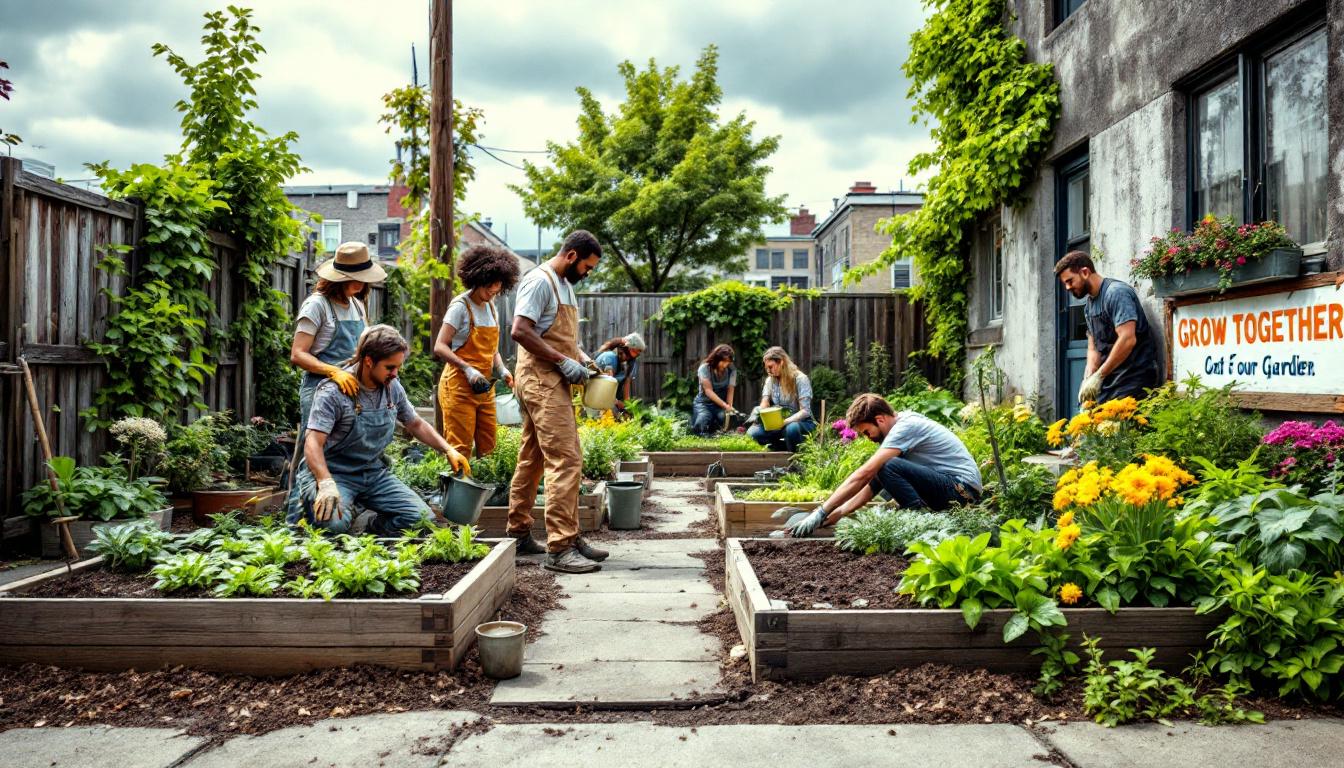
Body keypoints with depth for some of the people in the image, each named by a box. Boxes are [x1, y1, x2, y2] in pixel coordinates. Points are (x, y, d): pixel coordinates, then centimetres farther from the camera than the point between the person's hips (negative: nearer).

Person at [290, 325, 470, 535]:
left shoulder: (392, 387, 1)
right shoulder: (333, 391, -18)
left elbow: (415, 424, 17)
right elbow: (314, 443, -24)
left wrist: (448, 450, 5)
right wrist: (326, 484, -40)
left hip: (373, 471, 5)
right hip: (333, 471, -5)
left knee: (422, 517, -14)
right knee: (335, 522, -34)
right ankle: (308, 507, 1)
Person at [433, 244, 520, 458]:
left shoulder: (491, 308, 12)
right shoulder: (460, 306, -10)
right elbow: (440, 347, -15)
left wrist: (502, 370, 2)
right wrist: (468, 369, -25)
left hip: (484, 388, 7)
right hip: (459, 386, -7)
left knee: (487, 448, 9)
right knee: (460, 449, -7)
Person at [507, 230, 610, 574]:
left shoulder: (565, 285, 19)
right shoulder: (540, 281, -11)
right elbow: (520, 331, -20)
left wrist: (582, 358, 10)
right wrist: (564, 362, -20)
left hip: (553, 382, 10)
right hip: (541, 380, -10)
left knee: (532, 460, 14)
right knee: (566, 459, -13)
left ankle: (519, 533, 23)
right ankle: (560, 547, -12)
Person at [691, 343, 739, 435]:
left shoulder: (732, 370, -6)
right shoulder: (704, 368, -15)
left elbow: (730, 391, -11)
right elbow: (709, 391, -22)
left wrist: (729, 408, -29)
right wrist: (725, 406, -33)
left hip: (721, 404, 2)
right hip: (704, 403, -2)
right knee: (701, 426, -29)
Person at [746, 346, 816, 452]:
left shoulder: (800, 379, -11)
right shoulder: (770, 380, 7)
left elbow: (805, 411, -18)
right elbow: (764, 406, 0)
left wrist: (784, 422, -33)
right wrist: (757, 414, -23)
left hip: (802, 422, -5)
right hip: (779, 424, 5)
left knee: (791, 428, -40)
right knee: (753, 432, -21)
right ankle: (785, 449, -5)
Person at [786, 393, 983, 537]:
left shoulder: (906, 427, -18)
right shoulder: (899, 426, 10)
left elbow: (863, 475, -24)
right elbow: (872, 481, 11)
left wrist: (821, 512, -22)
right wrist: (840, 511, 0)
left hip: (963, 489, -10)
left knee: (888, 468, -25)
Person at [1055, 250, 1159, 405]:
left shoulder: (1116, 292, -12)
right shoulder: (1090, 304, 15)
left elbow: (1127, 340, -23)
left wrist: (1099, 376, -21)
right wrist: (1088, 379, -5)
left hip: (1133, 379, -8)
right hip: (1109, 380, 8)